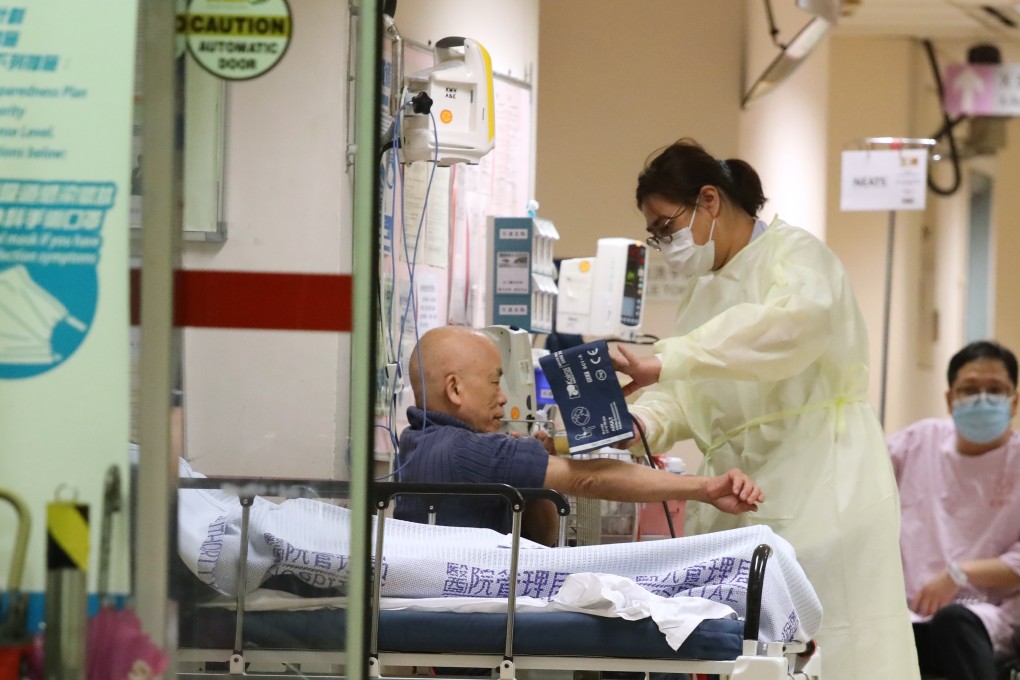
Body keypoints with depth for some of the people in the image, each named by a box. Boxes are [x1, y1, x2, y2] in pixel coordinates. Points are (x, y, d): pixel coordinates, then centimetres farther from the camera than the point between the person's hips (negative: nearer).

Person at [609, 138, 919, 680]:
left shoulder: (794, 253, -4)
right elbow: (685, 395, 14)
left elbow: (792, 321, -26)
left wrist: (665, 360, -32)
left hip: (818, 491, -7)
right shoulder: (701, 288, 22)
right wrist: (642, 421, -10)